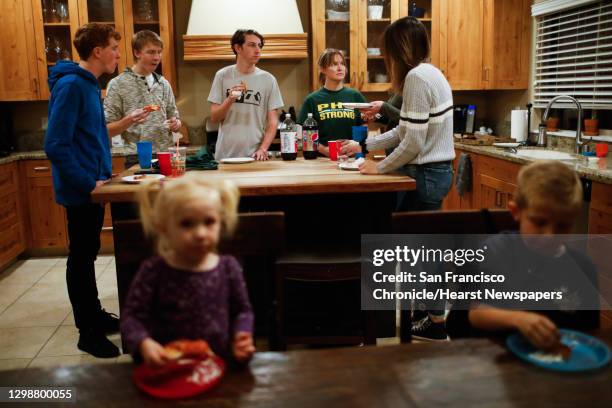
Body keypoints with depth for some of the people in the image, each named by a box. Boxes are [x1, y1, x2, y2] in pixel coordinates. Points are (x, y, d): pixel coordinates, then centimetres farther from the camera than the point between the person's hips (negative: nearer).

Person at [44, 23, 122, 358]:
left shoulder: (88, 84, 11)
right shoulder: (71, 85, -18)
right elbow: (55, 146, -23)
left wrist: (102, 176, 12)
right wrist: (88, 183, -19)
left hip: (92, 188, 9)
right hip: (80, 191, -9)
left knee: (88, 255, 18)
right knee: (81, 259, 2)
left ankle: (94, 315, 33)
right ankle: (88, 332, 15)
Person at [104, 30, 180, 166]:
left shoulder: (163, 83, 9)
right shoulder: (118, 84, -4)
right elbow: (107, 130, -4)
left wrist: (176, 124, -5)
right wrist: (129, 120, -21)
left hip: (167, 156, 4)